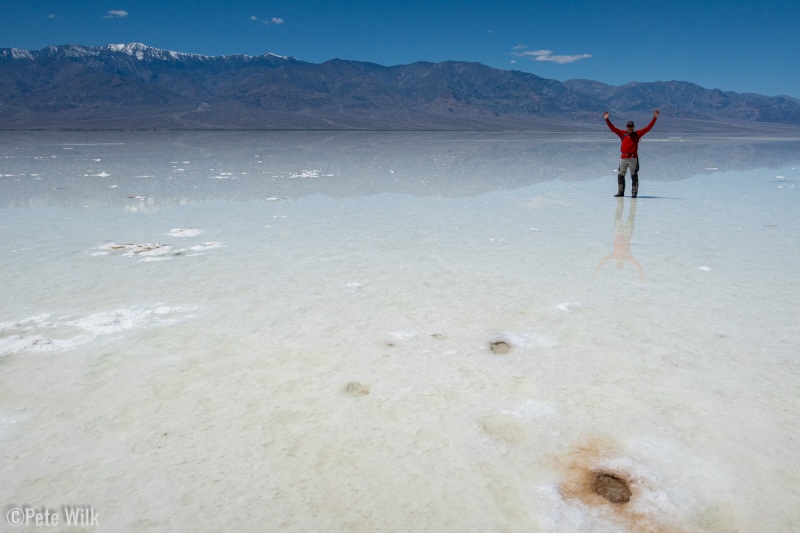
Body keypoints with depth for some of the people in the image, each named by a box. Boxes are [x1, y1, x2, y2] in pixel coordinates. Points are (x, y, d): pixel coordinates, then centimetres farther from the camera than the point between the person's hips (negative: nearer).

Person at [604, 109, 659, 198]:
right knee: (620, 175, 6)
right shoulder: (622, 134, 10)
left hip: (633, 158, -2)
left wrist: (654, 118, -4)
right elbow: (613, 128, 9)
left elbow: (648, 128, 2)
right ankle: (620, 192, 15)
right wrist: (607, 119, 4)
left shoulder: (637, 134, 6)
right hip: (623, 158, 3)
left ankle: (634, 193, 4)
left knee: (634, 176, 0)